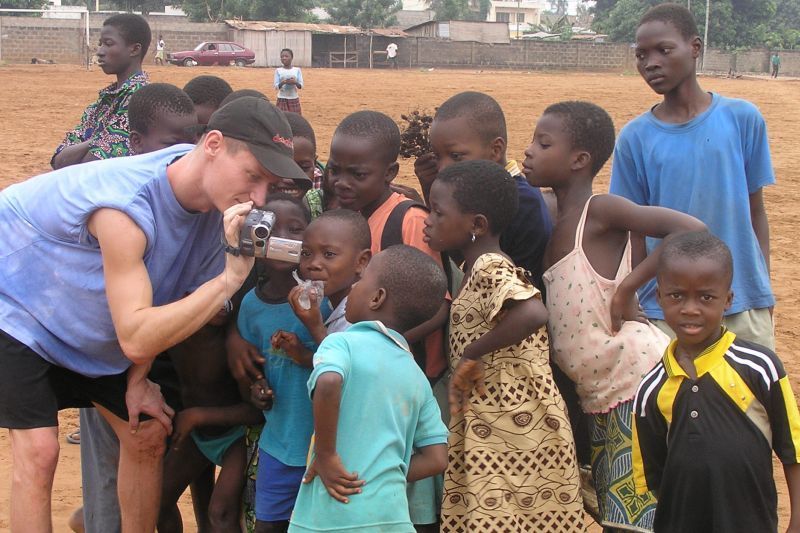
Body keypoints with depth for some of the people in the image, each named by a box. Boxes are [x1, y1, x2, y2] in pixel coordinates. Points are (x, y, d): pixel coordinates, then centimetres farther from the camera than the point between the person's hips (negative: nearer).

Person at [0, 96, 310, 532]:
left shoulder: (216, 199, -15)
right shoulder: (125, 205, -39)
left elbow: (163, 299, 0)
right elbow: (136, 339, -42)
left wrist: (138, 380, -2)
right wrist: (230, 278, -44)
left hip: (91, 330, 8)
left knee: (147, 434, 5)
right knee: (38, 450, -17)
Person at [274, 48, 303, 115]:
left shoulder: (297, 70, 0)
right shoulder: (278, 70, -1)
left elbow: (301, 86, -1)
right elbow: (276, 86, -5)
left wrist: (295, 82, -23)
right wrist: (282, 83, -25)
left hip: (294, 99, 1)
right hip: (282, 99, -1)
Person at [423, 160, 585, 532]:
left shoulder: (490, 268, -16)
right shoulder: (475, 268, 13)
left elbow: (533, 313, -35)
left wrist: (473, 353, -25)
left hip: (512, 432, -9)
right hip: (489, 431, 9)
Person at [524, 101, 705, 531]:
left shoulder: (600, 210, -12)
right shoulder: (559, 225, 13)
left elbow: (692, 230, -24)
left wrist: (628, 286, -21)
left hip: (637, 378, -9)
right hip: (598, 396, 9)